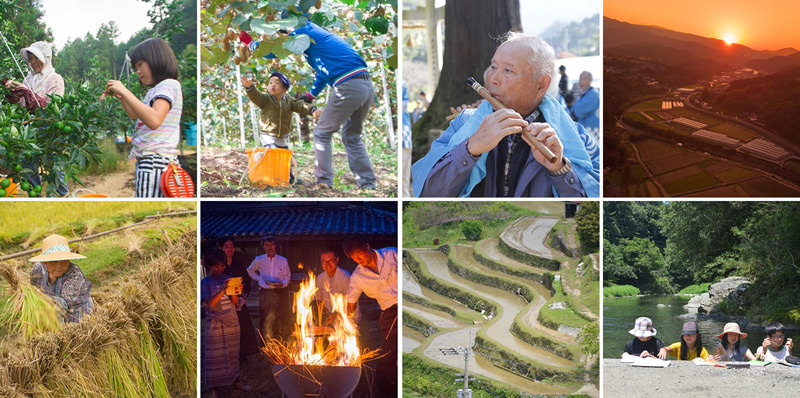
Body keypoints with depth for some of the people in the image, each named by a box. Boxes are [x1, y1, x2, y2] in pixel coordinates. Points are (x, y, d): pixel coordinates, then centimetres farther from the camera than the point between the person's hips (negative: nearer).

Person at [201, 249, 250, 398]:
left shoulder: (228, 279, 6)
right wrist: (223, 289, -26)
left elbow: (235, 301, 3)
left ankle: (236, 381, 24)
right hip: (215, 325, -4)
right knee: (215, 356, -2)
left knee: (233, 353, 12)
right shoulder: (205, 283, -5)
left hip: (232, 323, 4)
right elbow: (210, 303, -15)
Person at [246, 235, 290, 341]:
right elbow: (250, 271, 23)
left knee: (279, 320, -4)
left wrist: (282, 284, -11)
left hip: (279, 292, 0)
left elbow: (287, 277, 10)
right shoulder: (259, 260, 7)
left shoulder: (283, 260, 5)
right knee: (265, 320, -4)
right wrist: (259, 279, 8)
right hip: (265, 293, 0)